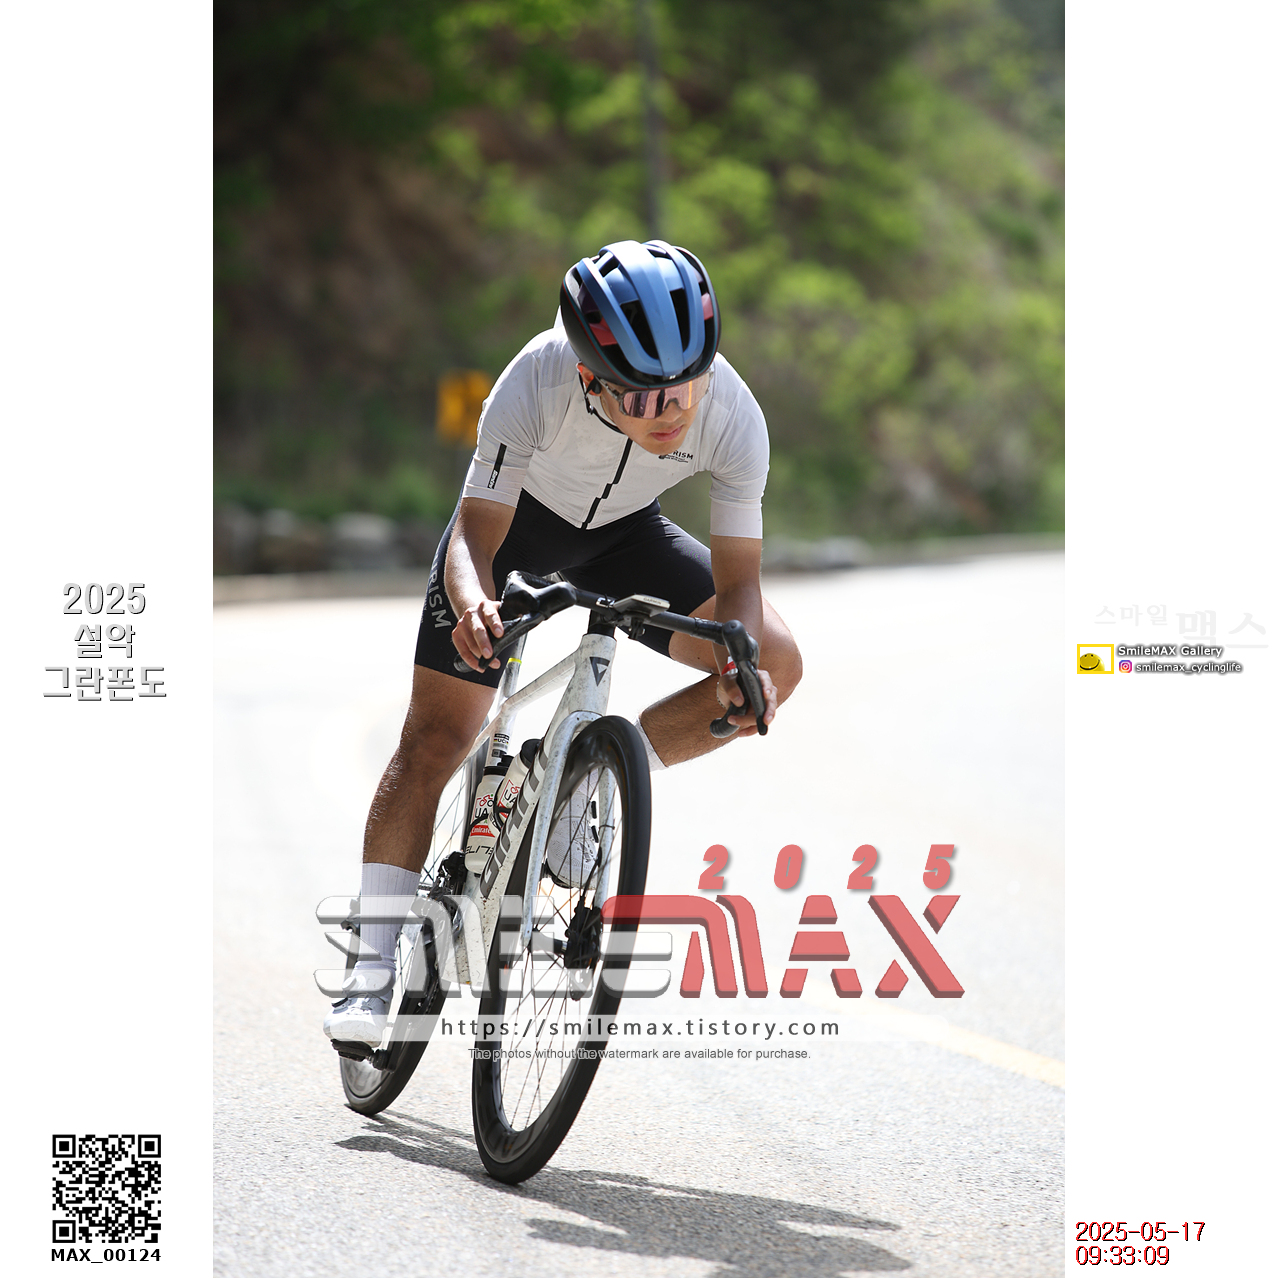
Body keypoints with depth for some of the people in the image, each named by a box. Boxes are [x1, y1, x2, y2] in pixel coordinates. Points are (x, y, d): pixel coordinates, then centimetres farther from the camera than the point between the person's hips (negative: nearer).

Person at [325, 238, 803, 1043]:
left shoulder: (734, 416, -33)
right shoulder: (538, 382, -39)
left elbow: (737, 581, -24)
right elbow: (475, 535, -33)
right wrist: (472, 601, -55)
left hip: (622, 532, 2)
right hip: (515, 515, -2)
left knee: (776, 662, -16)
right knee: (435, 737, -8)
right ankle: (372, 971, -1)